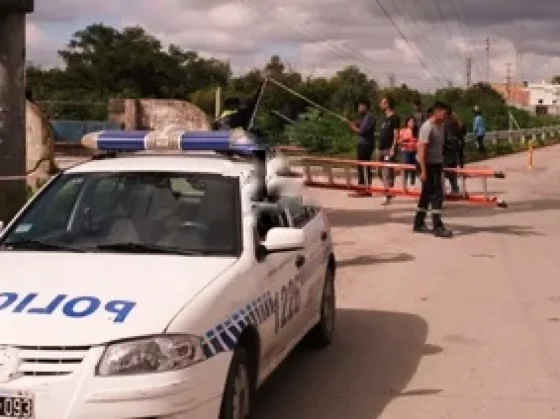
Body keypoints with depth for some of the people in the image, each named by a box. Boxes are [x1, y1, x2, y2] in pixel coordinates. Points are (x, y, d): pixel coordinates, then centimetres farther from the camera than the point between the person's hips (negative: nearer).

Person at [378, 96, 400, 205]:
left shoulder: (394, 118, -8)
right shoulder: (385, 119, 18)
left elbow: (396, 134, -13)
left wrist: (393, 148, -20)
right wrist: (379, 149, 17)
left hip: (389, 149, -9)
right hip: (382, 149, 9)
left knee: (388, 173, -11)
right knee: (383, 172, 10)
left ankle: (388, 197, -11)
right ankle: (387, 193, 17)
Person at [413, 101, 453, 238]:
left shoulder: (440, 126, 10)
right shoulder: (427, 127, -17)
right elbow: (421, 149, -20)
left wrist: (442, 163, 14)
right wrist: (423, 171, -23)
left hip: (437, 164, 9)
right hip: (428, 165, -9)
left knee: (427, 194, 13)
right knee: (437, 194, -9)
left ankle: (418, 223, 22)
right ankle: (438, 227, -6)